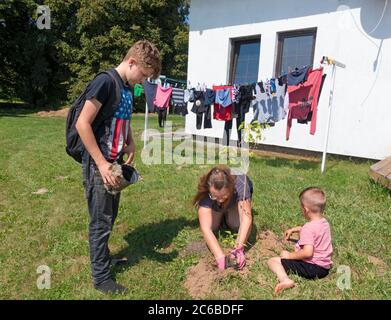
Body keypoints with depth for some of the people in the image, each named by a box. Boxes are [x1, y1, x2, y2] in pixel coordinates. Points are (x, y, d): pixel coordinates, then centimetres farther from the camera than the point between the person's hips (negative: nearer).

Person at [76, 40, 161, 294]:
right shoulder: (105, 81, -17)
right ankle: (101, 277, 20)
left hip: (115, 163, 8)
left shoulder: (127, 88, 10)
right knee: (101, 222, 3)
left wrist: (131, 144, 3)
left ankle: (104, 258, 40)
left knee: (110, 217, 20)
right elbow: (83, 124, -21)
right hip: (99, 165, -8)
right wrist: (101, 164, -20)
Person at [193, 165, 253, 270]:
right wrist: (220, 258, -54)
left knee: (236, 225, -21)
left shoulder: (240, 184, -43)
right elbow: (206, 228, -46)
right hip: (214, 206, 0)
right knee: (212, 226, -19)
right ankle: (220, 214, 13)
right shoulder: (205, 193, -41)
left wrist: (239, 248, -56)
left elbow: (246, 219, -47)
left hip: (236, 200, 0)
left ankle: (229, 213, 12)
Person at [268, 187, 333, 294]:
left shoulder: (308, 228, -21)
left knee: (272, 261, -12)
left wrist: (289, 255, -17)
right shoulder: (325, 222, 7)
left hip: (312, 268, -9)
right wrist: (294, 230, 36)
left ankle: (285, 280, -37)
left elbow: (307, 252, -30)